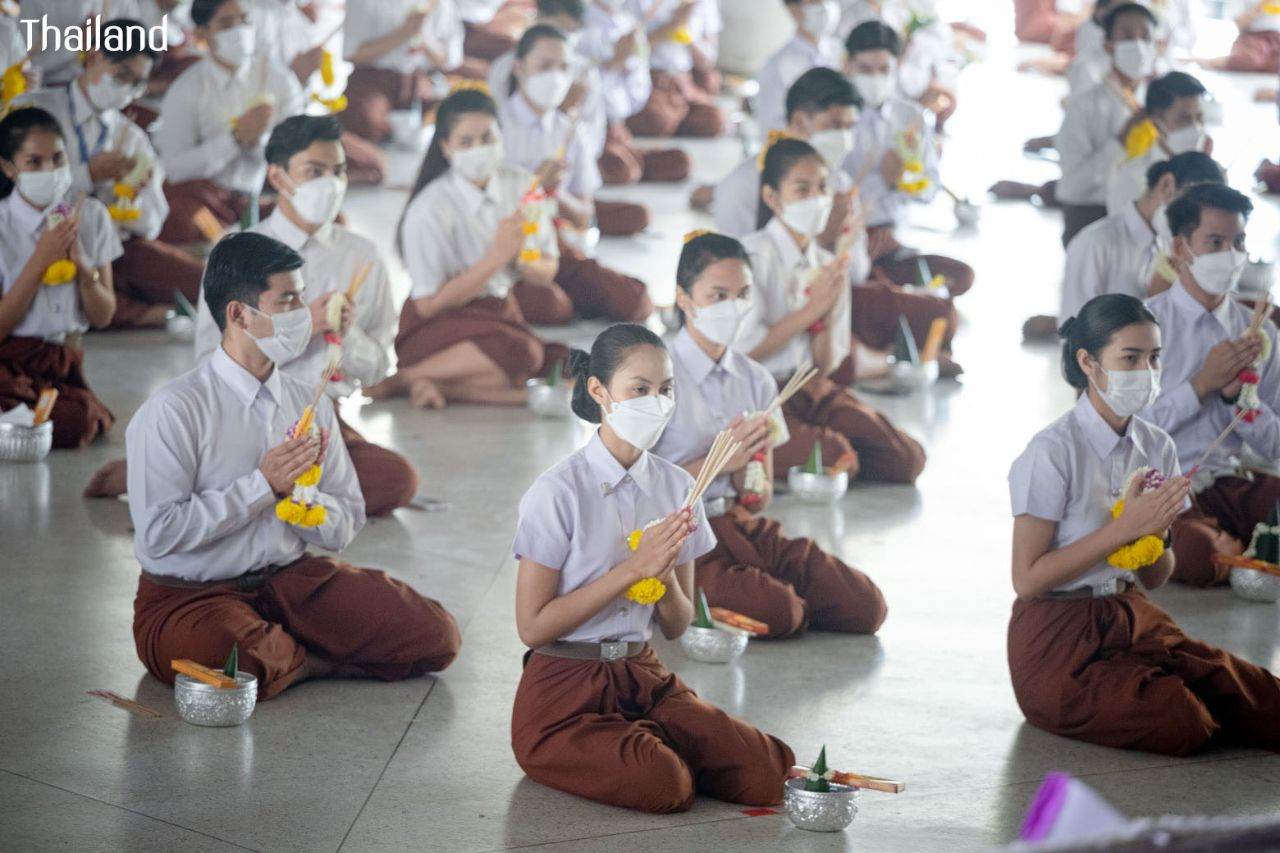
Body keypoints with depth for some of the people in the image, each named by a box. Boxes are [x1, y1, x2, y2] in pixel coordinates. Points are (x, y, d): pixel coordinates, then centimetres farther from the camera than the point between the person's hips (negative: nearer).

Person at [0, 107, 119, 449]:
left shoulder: (90, 216, 7)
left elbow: (103, 317, 8)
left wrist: (83, 264, -10)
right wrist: (40, 260, -15)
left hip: (63, 361, 5)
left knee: (86, 423, -29)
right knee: (75, 422, -33)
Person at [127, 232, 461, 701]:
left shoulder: (309, 403, 6)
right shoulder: (175, 409, -13)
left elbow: (345, 526, 9)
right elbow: (158, 533, -20)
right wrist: (263, 485, -17)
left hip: (291, 576, 5)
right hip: (190, 597, -5)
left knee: (436, 635, -11)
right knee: (228, 659, -41)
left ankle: (283, 655, 3)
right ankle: (316, 661, -8)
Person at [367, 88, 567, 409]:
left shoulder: (522, 186, 1)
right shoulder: (430, 210, -15)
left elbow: (546, 274, 8)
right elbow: (429, 305, -15)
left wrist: (523, 261, -17)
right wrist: (497, 256, -20)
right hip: (439, 326, -6)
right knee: (522, 354, -35)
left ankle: (441, 386, -18)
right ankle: (396, 380, -20)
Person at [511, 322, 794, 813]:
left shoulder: (676, 487, 5)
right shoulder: (558, 491, -12)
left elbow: (677, 626, 10)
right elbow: (532, 626, -14)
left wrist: (666, 575, -14)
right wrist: (634, 567, -18)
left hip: (644, 678, 5)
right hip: (563, 691, -5)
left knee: (763, 777, -15)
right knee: (665, 786, -29)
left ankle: (642, 742, 7)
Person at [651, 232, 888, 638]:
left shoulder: (756, 380, 12)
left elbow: (760, 497, 15)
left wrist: (748, 475, -9)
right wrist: (718, 462, -16)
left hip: (741, 526, 6)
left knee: (865, 606, -12)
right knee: (775, 612, -30)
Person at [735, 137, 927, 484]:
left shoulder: (827, 265, 11)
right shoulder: (757, 254, -8)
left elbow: (825, 366, 10)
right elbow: (742, 348, -17)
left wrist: (827, 315, -10)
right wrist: (812, 308, -14)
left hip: (808, 390, 6)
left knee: (906, 460, -9)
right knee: (836, 458, -30)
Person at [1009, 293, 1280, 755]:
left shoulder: (1156, 446, 6)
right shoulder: (1054, 452, -14)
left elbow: (1155, 578, 13)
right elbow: (1027, 579, -16)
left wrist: (1156, 533, -10)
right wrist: (1124, 527, -19)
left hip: (1129, 620, 5)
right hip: (1059, 639, -5)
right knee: (1185, 725, -24)